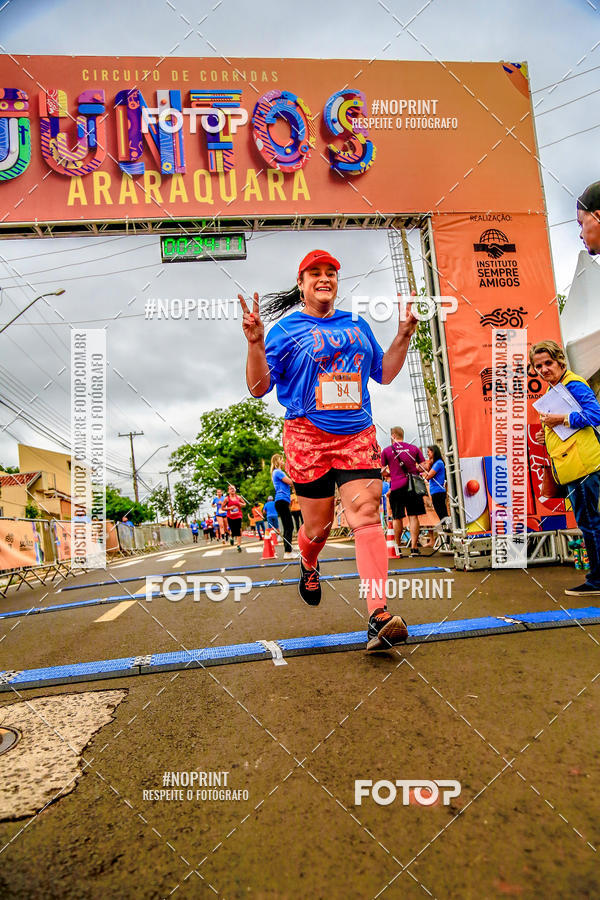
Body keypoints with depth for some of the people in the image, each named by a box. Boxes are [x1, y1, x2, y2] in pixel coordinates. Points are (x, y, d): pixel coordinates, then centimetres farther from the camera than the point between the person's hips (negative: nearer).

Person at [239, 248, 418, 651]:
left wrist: (404, 335, 14)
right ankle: (309, 568, 43)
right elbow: (259, 388, -1)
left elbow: (384, 373, 24)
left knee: (367, 516, -13)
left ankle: (379, 617, -16)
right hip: (308, 437, -2)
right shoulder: (285, 330, 4)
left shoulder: (357, 325, 17)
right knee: (318, 526, 7)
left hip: (358, 436, 3)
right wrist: (255, 343, -15)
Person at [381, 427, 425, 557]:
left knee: (397, 518, 7)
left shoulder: (387, 451, 3)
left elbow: (382, 471, 9)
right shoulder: (414, 448, 9)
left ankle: (397, 547, 16)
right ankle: (414, 547, -3)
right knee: (413, 517, 1)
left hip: (396, 487, -1)